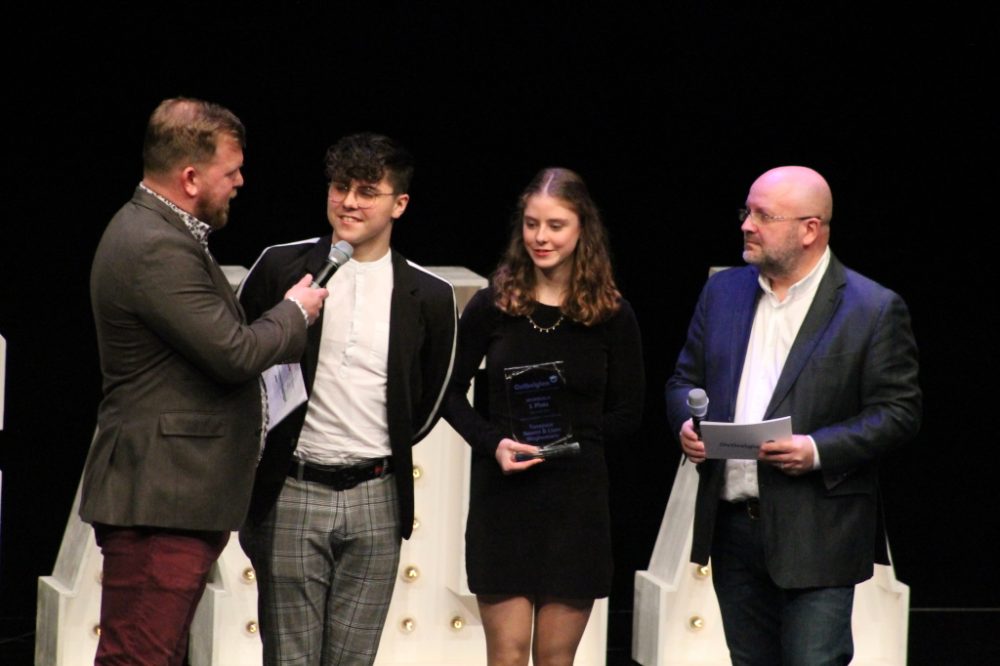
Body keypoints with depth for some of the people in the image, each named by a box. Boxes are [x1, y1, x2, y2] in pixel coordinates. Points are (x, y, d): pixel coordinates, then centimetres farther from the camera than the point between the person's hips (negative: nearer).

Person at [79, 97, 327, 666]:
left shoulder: (157, 232, 16)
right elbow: (234, 353, -21)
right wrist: (295, 313, -3)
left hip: (174, 492, 11)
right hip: (159, 496, -11)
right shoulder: (156, 248, -19)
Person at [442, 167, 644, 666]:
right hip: (502, 496, 0)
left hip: (577, 498, 0)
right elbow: (451, 393, 7)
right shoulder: (490, 306, 0)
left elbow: (627, 415, 7)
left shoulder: (612, 316, 0)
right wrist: (491, 442, -10)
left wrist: (573, 439, -7)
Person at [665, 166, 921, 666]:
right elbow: (685, 379, 19)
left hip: (816, 536, -6)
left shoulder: (874, 310, -5)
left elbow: (899, 411, -7)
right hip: (732, 526, 6)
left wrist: (819, 451, -20)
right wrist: (687, 423, -4)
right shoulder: (723, 292, 12)